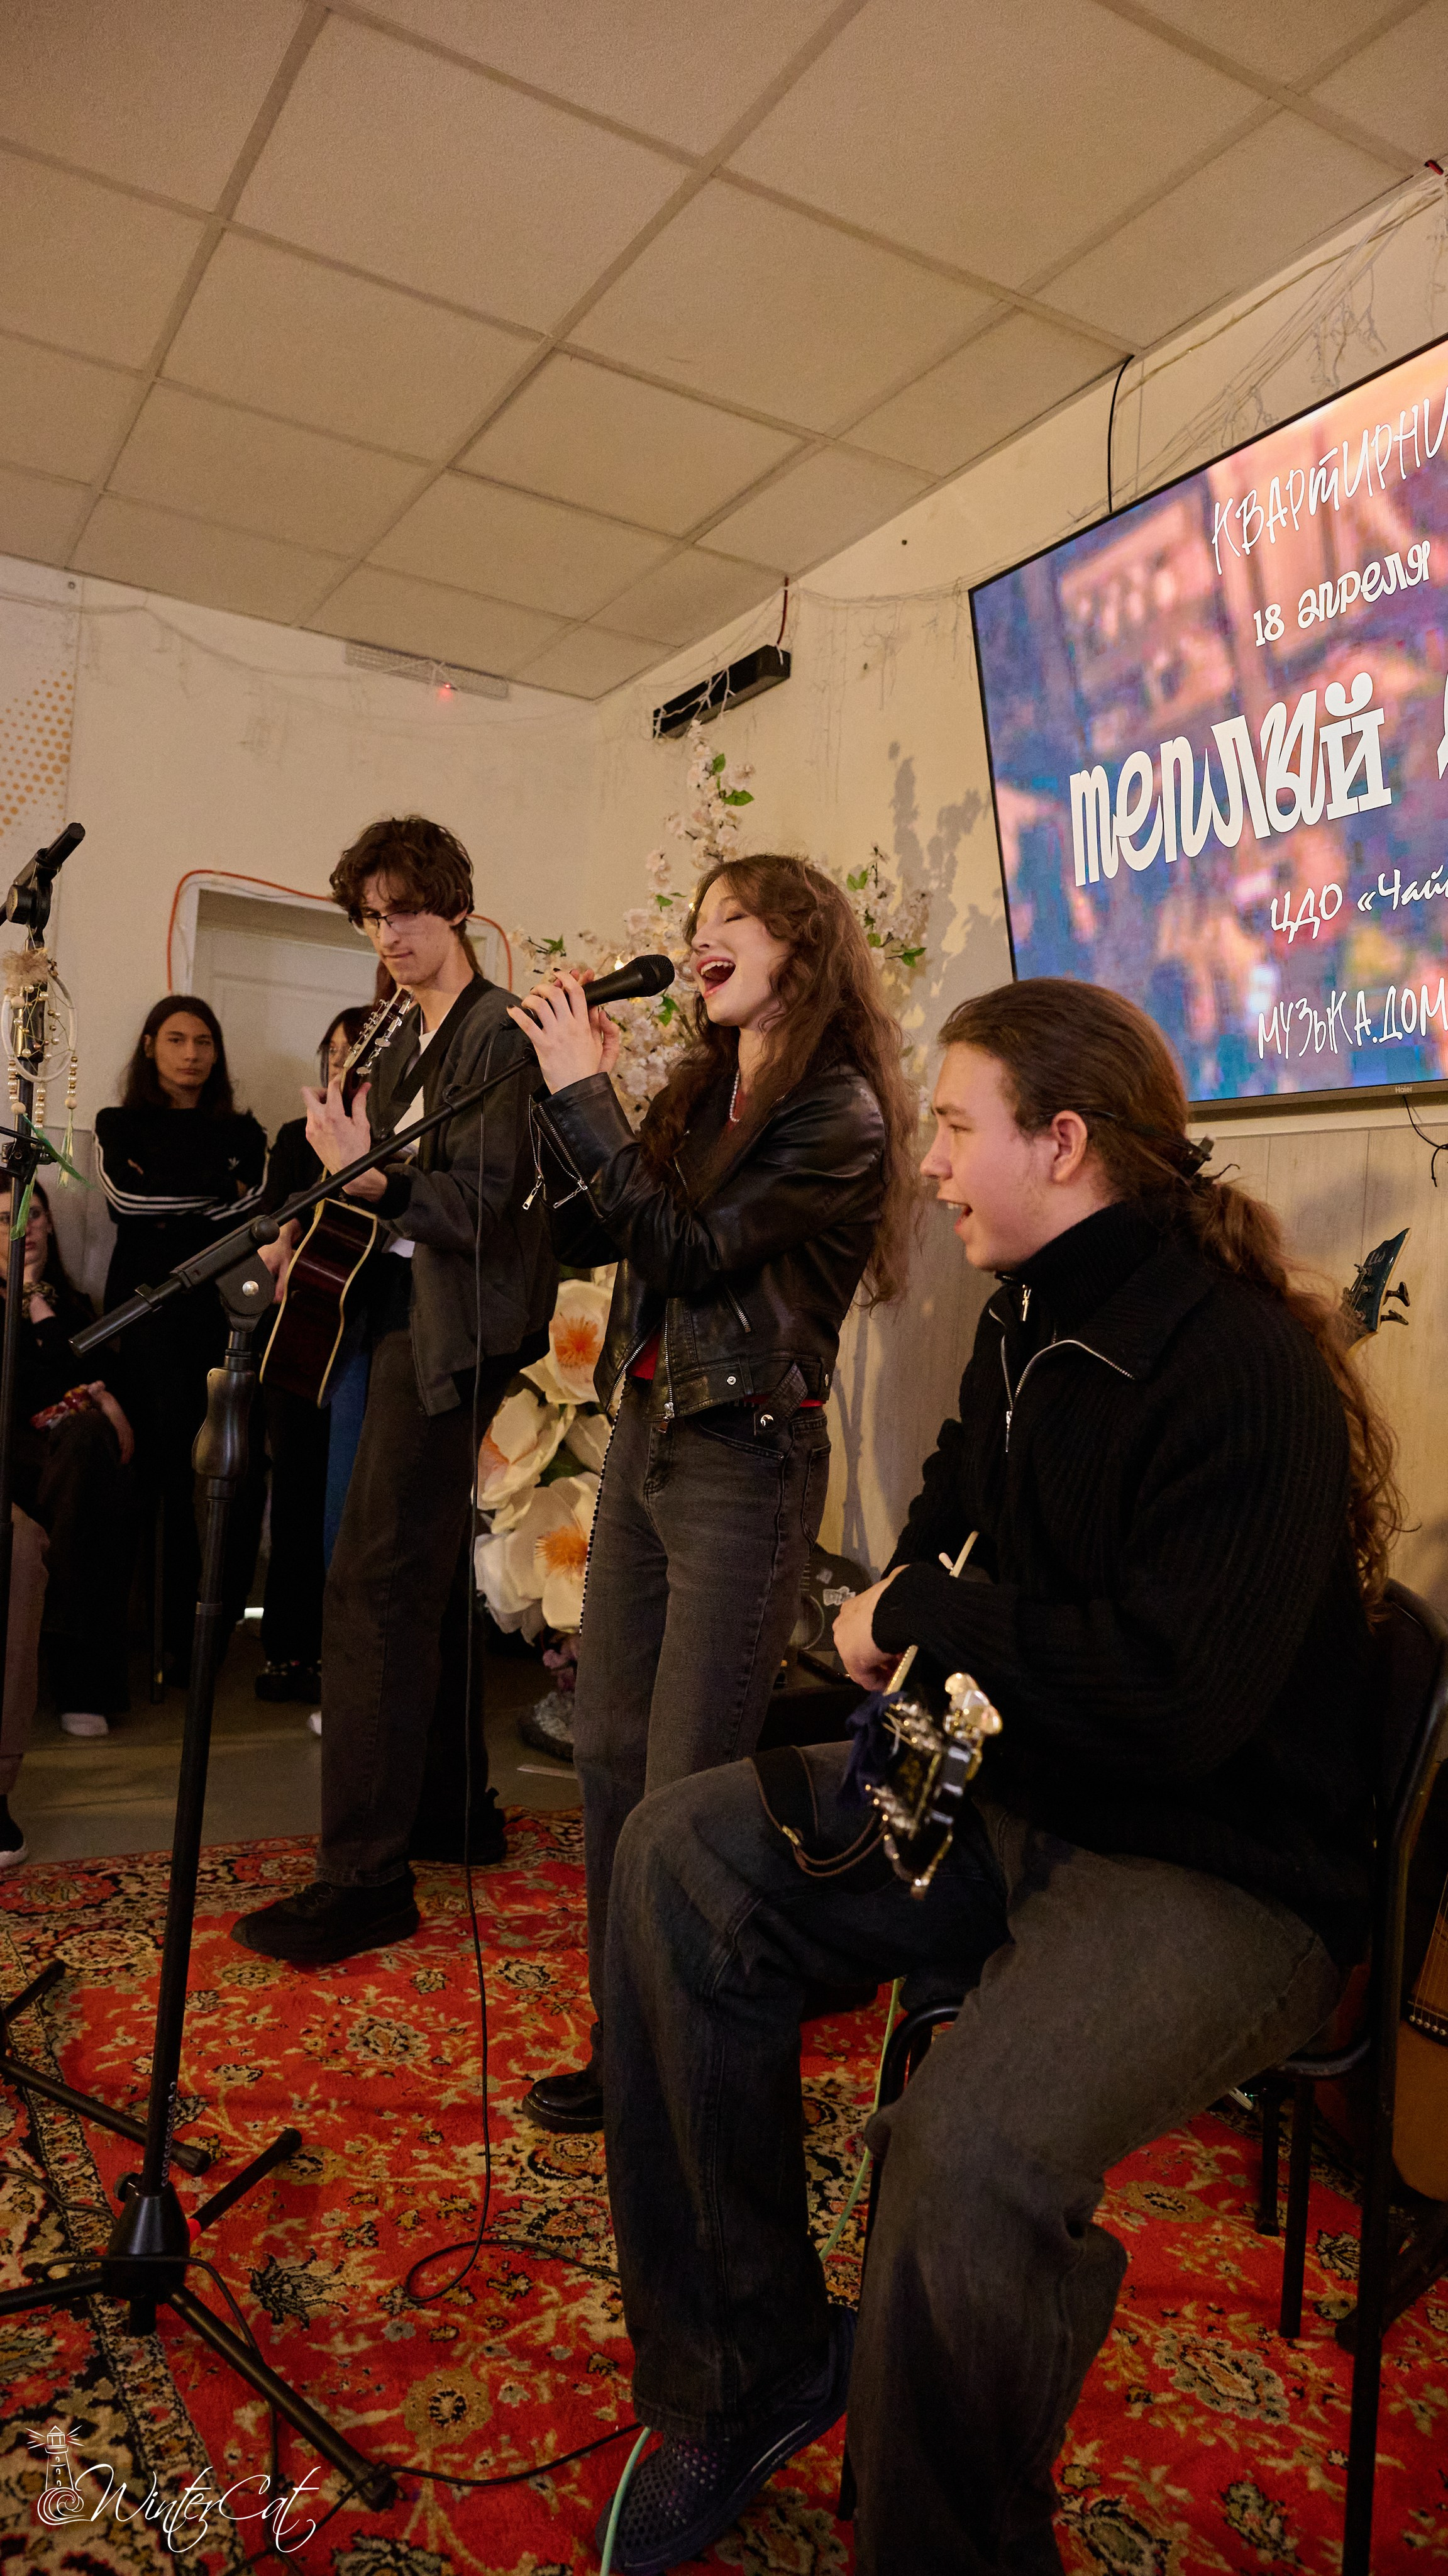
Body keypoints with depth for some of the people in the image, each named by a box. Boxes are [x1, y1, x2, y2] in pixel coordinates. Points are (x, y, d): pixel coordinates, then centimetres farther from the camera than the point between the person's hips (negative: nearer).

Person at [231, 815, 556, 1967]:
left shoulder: (499, 1030, -10)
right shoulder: (408, 1037, 17)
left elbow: (484, 1199, -19)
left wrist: (370, 1178, -32)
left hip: (450, 1328, -10)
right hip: (401, 1310, 10)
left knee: (378, 1580, -12)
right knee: (425, 1573, 15)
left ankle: (365, 1878, -6)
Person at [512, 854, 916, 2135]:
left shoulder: (839, 1111, -10)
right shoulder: (701, 1091, 13)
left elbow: (689, 1248, -18)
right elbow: (588, 1232, 9)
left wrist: (582, 1092, -16)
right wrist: (574, 1083, 0)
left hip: (745, 1456, -8)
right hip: (647, 1431, 8)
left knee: (689, 1788, -3)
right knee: (609, 1754, 11)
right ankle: (628, 2044, 27)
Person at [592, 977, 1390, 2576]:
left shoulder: (1249, 1373, -22)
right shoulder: (1027, 1324, 6)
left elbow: (1173, 1696, -29)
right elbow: (952, 1516, 24)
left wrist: (921, 1619, -15)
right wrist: (918, 1630, 3)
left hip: (1222, 1866, -8)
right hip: (1012, 1788, 9)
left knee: (971, 2149, -33)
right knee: (682, 1854, -2)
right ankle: (748, 2376, 8)